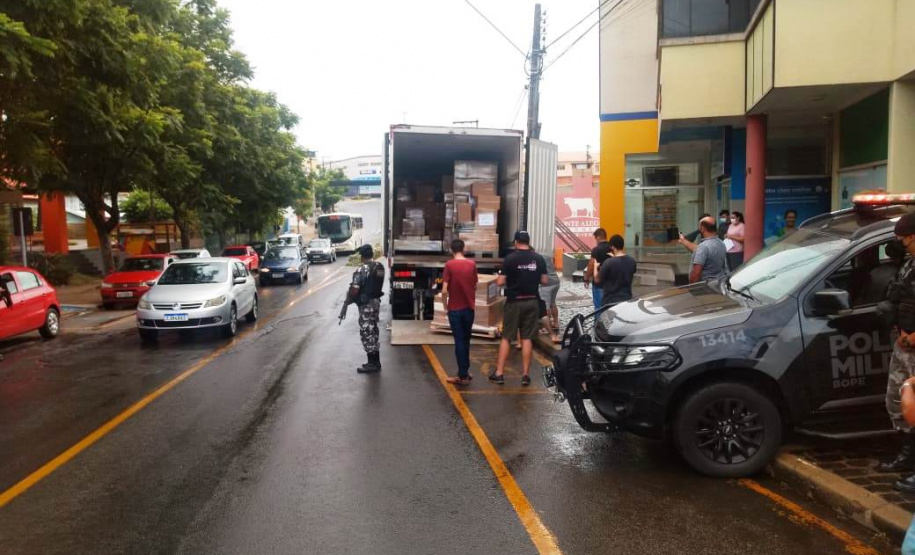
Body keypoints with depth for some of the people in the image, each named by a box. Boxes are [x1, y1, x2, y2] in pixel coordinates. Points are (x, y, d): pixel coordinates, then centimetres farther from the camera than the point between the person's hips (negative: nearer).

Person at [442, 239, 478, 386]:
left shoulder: (449, 265, -11)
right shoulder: (472, 264, 0)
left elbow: (444, 290, -14)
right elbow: (475, 286, 9)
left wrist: (445, 306, 0)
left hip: (455, 309, -3)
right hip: (469, 308, 3)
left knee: (459, 342, 2)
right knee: (466, 341, 16)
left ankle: (463, 376, 4)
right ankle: (465, 371, 25)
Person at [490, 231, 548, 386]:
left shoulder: (510, 259, -10)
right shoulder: (539, 259, 0)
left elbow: (500, 282, -10)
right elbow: (545, 281, 4)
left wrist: (504, 279, 12)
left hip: (515, 302, -2)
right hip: (532, 302, 3)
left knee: (506, 337, 6)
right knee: (527, 338, 7)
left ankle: (499, 373, 8)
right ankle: (525, 375, 9)